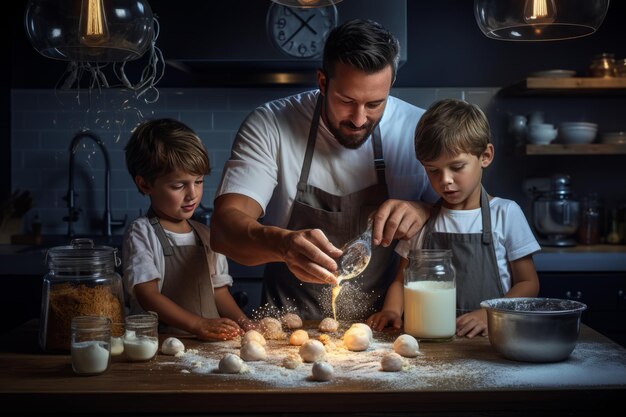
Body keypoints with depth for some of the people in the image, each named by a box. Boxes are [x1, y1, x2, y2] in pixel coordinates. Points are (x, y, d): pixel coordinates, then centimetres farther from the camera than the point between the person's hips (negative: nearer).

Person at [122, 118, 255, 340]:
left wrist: (242, 322, -2)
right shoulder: (141, 233, -3)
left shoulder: (205, 235, 16)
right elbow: (147, 295, -11)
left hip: (210, 344, 5)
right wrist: (199, 325, -20)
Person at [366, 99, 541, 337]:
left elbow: (528, 283, 6)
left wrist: (489, 315, -11)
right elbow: (402, 280, 17)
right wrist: (392, 311, -4)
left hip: (485, 337, -2)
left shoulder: (505, 213, 4)